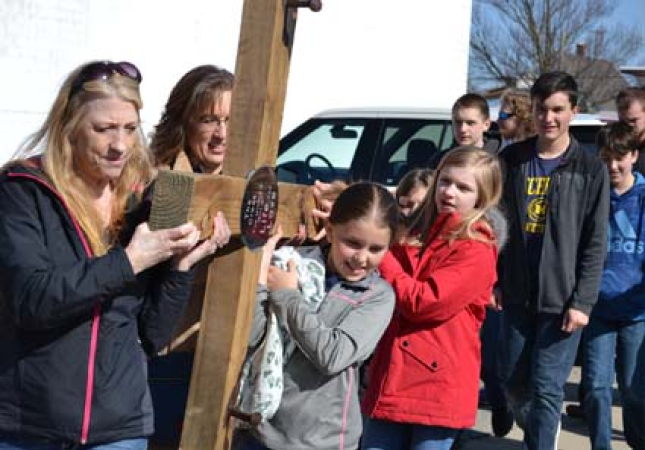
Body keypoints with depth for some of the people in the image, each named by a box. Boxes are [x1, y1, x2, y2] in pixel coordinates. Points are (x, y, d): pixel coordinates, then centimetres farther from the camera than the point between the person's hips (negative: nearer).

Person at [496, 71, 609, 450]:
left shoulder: (590, 169, -3)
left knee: (547, 388, -4)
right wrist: (493, 281, 4)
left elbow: (596, 244, -5)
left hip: (562, 300, -4)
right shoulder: (512, 160, 4)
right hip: (517, 296, 4)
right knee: (514, 382, 13)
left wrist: (583, 301, -11)